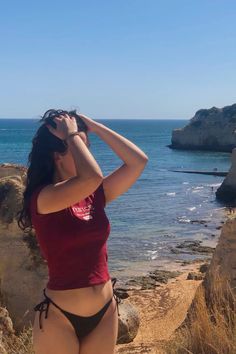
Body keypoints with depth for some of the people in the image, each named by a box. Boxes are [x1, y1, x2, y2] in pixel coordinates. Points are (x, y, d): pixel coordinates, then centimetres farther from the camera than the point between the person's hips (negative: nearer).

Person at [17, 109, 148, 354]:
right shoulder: (42, 198, -16)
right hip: (58, 317, -5)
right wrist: (72, 135, -17)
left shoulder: (94, 194, 2)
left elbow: (138, 162, -4)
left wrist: (95, 127, -5)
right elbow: (92, 177, -32)